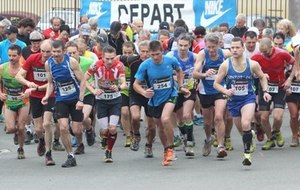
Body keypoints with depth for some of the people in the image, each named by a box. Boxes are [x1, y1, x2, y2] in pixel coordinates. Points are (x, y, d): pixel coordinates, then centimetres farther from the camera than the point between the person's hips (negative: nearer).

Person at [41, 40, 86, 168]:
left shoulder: (71, 62, -15)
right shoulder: (48, 64, -4)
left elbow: (82, 81, -11)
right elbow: (50, 83, 9)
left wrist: (80, 100, -18)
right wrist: (47, 96, -9)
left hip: (75, 99, -2)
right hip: (61, 100, 2)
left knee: (76, 130, -1)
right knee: (63, 128, -13)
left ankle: (80, 145, 35)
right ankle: (71, 157, -2)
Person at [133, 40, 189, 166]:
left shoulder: (171, 61, -14)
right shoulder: (145, 65, -16)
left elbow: (179, 71, 11)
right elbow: (136, 84, -10)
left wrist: (181, 86, 4)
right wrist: (144, 92, -29)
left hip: (170, 95, -2)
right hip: (154, 99, 2)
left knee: (165, 119, -29)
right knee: (160, 127, 16)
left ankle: (170, 148, -10)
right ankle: (166, 151, 40)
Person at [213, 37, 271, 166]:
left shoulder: (252, 64, -9)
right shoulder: (225, 65, -10)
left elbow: (262, 77, 11)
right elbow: (216, 84, -3)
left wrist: (265, 91, -3)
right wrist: (226, 91, -21)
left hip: (248, 98, -2)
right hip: (233, 101, 2)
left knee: (245, 124, -27)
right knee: (242, 130, 15)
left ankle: (247, 154, -16)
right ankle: (250, 135, 52)